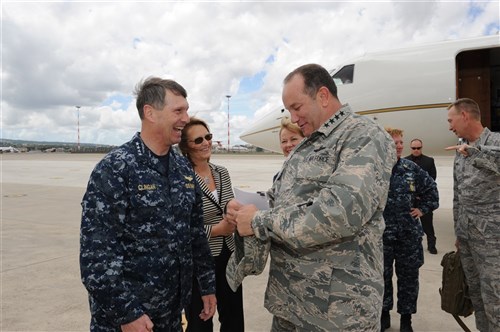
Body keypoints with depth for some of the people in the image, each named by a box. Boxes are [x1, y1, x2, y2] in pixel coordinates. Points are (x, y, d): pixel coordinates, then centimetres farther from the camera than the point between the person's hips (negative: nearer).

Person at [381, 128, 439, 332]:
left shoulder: (411, 168, 3)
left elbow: (430, 187, 16)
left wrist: (423, 209, 9)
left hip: (409, 232, 3)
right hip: (381, 232, -3)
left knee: (408, 276, 12)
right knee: (382, 275, 10)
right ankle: (384, 313, 29)